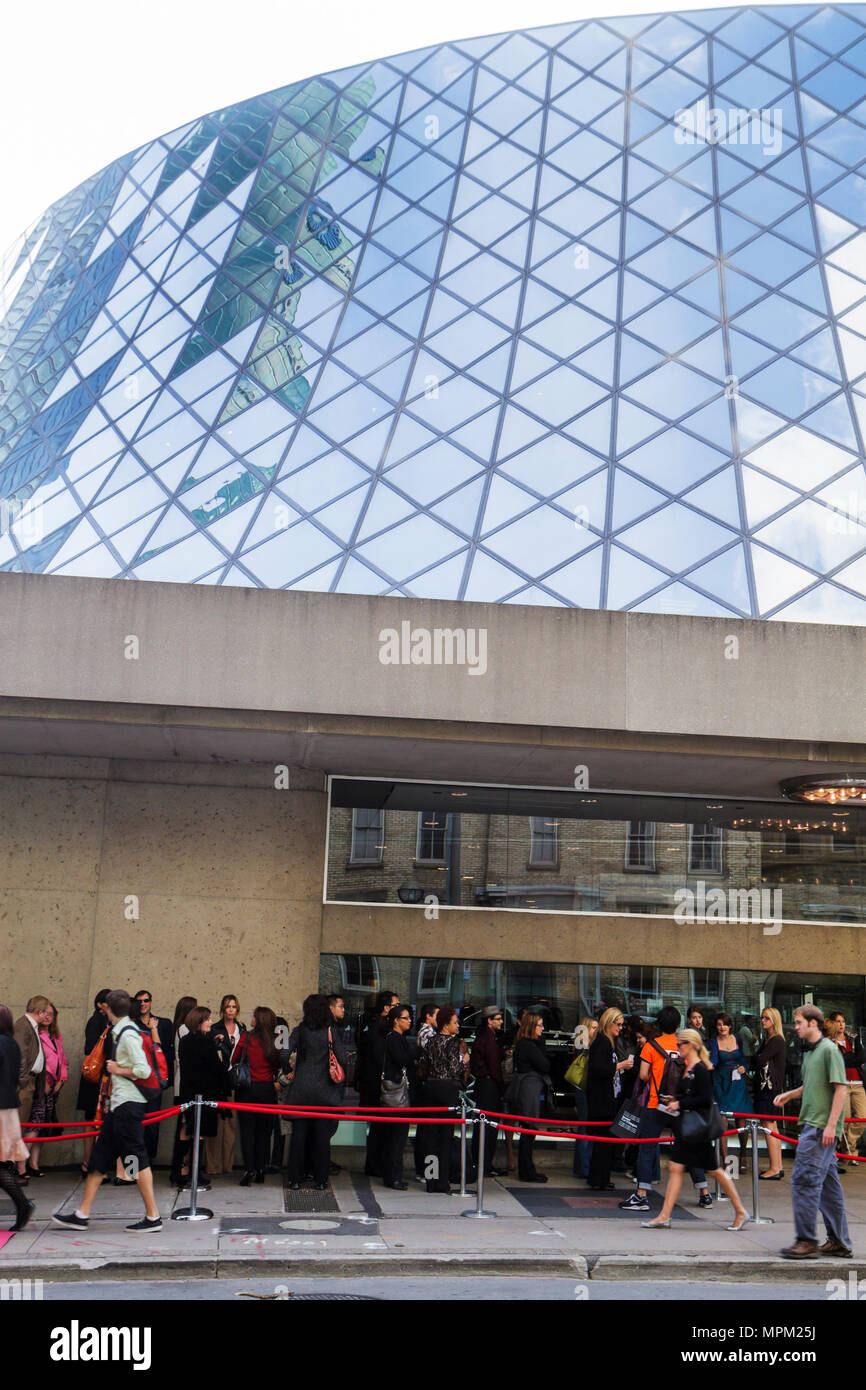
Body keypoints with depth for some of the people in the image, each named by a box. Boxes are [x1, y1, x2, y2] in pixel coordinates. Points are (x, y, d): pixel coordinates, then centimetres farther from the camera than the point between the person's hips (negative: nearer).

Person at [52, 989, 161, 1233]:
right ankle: (82, 1215, 19)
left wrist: (118, 1070, -11)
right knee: (99, 1158, 12)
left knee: (137, 1159, -5)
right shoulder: (119, 1032, 13)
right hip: (119, 1104, 10)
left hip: (128, 1104, -10)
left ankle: (153, 1217, 1)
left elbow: (144, 1070, -22)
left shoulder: (128, 1034, -16)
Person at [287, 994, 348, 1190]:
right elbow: (342, 1059, -7)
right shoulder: (331, 1031, -5)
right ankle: (321, 1179, 11)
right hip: (325, 1090, 0)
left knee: (298, 1133, 7)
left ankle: (295, 1179, 11)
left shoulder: (300, 1030, -4)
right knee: (322, 1135, 7)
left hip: (302, 1088, 0)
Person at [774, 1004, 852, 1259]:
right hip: (812, 1124, 9)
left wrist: (831, 1125, -20)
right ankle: (839, 1242, 18)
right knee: (828, 1183, 12)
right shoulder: (809, 1051, 16)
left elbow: (841, 1088, -15)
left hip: (823, 1126, -9)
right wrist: (789, 1094, 10)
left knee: (804, 1180, -10)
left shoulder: (829, 1049, -11)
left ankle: (807, 1241, -5)